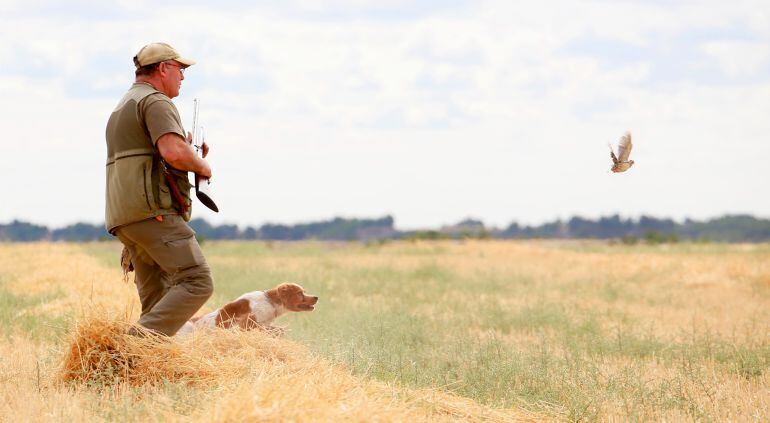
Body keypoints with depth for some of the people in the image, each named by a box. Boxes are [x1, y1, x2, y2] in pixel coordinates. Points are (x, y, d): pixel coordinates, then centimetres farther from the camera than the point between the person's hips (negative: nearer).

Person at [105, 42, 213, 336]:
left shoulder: (122, 107, 27)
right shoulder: (156, 101, -5)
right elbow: (173, 152, -22)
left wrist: (185, 151, 22)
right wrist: (202, 166, -2)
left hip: (123, 217, 10)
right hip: (154, 211, -10)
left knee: (157, 301, 7)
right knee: (197, 282, -15)